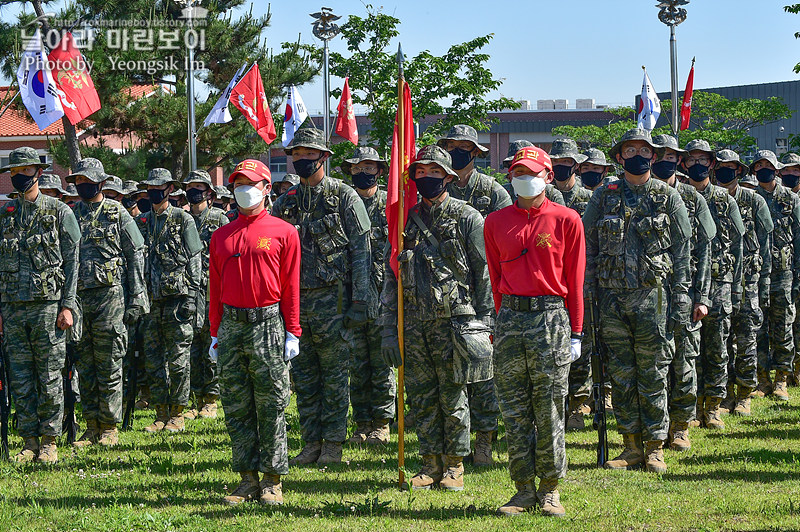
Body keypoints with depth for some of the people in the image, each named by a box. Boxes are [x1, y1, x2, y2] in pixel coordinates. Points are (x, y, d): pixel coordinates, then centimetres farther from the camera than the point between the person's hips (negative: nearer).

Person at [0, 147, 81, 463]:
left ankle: (49, 442, 4)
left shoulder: (60, 212, 2)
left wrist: (67, 305, -9)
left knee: (49, 378, -2)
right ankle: (29, 442, 10)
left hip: (48, 305, -4)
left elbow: (72, 261, -1)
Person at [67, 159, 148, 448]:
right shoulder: (72, 215, 12)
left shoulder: (117, 214, 0)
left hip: (109, 294, -4)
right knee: (85, 364, 6)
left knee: (109, 365, -2)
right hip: (78, 295, 4)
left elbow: (136, 256, 0)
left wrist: (135, 297, -6)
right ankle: (92, 426, 13)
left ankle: (110, 427, 4)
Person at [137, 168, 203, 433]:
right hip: (151, 299, 5)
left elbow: (194, 260, -3)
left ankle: (177, 415, 4)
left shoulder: (183, 220, 0)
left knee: (178, 359, -3)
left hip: (178, 296, -5)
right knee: (153, 360, 5)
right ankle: (161, 414, 12)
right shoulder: (143, 222, 14)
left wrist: (191, 296, -10)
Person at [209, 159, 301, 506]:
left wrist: (292, 333, -6)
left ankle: (273, 481, 6)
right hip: (231, 325, 4)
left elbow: (290, 286, -2)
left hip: (267, 325, -4)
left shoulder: (283, 233, 1)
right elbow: (215, 288, 15)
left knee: (270, 407, -1)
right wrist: (215, 333, 11)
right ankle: (247, 480, 11)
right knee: (236, 408, 5)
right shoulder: (221, 236, 13)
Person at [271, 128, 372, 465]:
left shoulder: (345, 197, -1)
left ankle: (333, 445, 6)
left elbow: (361, 252, -4)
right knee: (303, 377, 6)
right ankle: (311, 443, 13)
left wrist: (359, 302, -11)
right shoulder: (285, 203, 12)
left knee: (334, 375, 0)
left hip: (332, 298, -5)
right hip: (296, 299, 5)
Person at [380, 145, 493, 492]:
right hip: (414, 323, 4)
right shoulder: (407, 220, 12)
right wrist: (389, 329, 6)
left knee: (453, 396, -1)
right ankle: (431, 464, 14)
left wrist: (483, 325, -6)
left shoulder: (467, 218, 1)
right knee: (422, 397, 6)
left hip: (454, 320, -4)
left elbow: (484, 273, 0)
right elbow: (392, 276, 13)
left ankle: (454, 466, 8)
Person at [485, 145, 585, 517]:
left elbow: (575, 281, 3)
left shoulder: (566, 220, 2)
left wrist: (575, 333, 0)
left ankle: (550, 490, 9)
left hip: (551, 318, -3)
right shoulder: (496, 223, 10)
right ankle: (524, 490, 10)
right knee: (514, 410, 3)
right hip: (510, 318, 3)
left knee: (549, 410, -1)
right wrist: (506, 320, 11)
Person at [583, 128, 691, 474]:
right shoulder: (604, 197, 8)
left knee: (652, 376, -1)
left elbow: (682, 249, 4)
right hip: (612, 299, 2)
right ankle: (632, 447, 12)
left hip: (652, 297, -2)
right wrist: (587, 291, 2)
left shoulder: (668, 197, 5)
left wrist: (680, 296, -3)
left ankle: (654, 448, 6)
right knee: (621, 377, 5)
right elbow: (586, 244, 11)